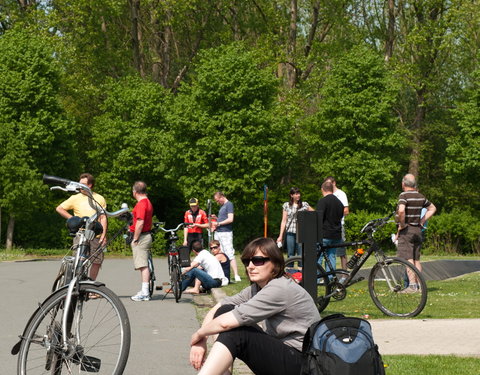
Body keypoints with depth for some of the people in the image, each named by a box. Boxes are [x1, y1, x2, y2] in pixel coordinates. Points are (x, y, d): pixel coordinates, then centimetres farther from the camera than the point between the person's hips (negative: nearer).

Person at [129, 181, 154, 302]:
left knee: (143, 265, -12)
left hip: (141, 237, -10)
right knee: (144, 265, 13)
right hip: (147, 235, 10)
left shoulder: (141, 204, -17)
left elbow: (140, 223, -23)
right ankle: (145, 291, 16)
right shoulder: (148, 202, 16)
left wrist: (135, 239, -18)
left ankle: (145, 293, -14)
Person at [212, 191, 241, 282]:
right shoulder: (222, 206, 19)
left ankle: (236, 276, -16)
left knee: (230, 254, -13)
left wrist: (218, 223, -10)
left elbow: (230, 219, -18)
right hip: (218, 233, 9)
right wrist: (216, 218, 10)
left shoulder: (229, 204, -8)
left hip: (226, 233, -9)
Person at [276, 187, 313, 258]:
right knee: (290, 256, 2)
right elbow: (284, 221, 7)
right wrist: (280, 236, 2)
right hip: (290, 233, 0)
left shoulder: (304, 204, 6)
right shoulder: (286, 205, 7)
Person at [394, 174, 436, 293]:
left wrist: (401, 225, -16)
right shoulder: (420, 196, 10)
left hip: (406, 230, -7)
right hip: (418, 230, 7)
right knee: (416, 259, 13)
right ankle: (420, 285, 15)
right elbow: (432, 208, 22)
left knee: (408, 259, -10)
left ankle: (412, 286, -16)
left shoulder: (403, 195, -13)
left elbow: (401, 210, -30)